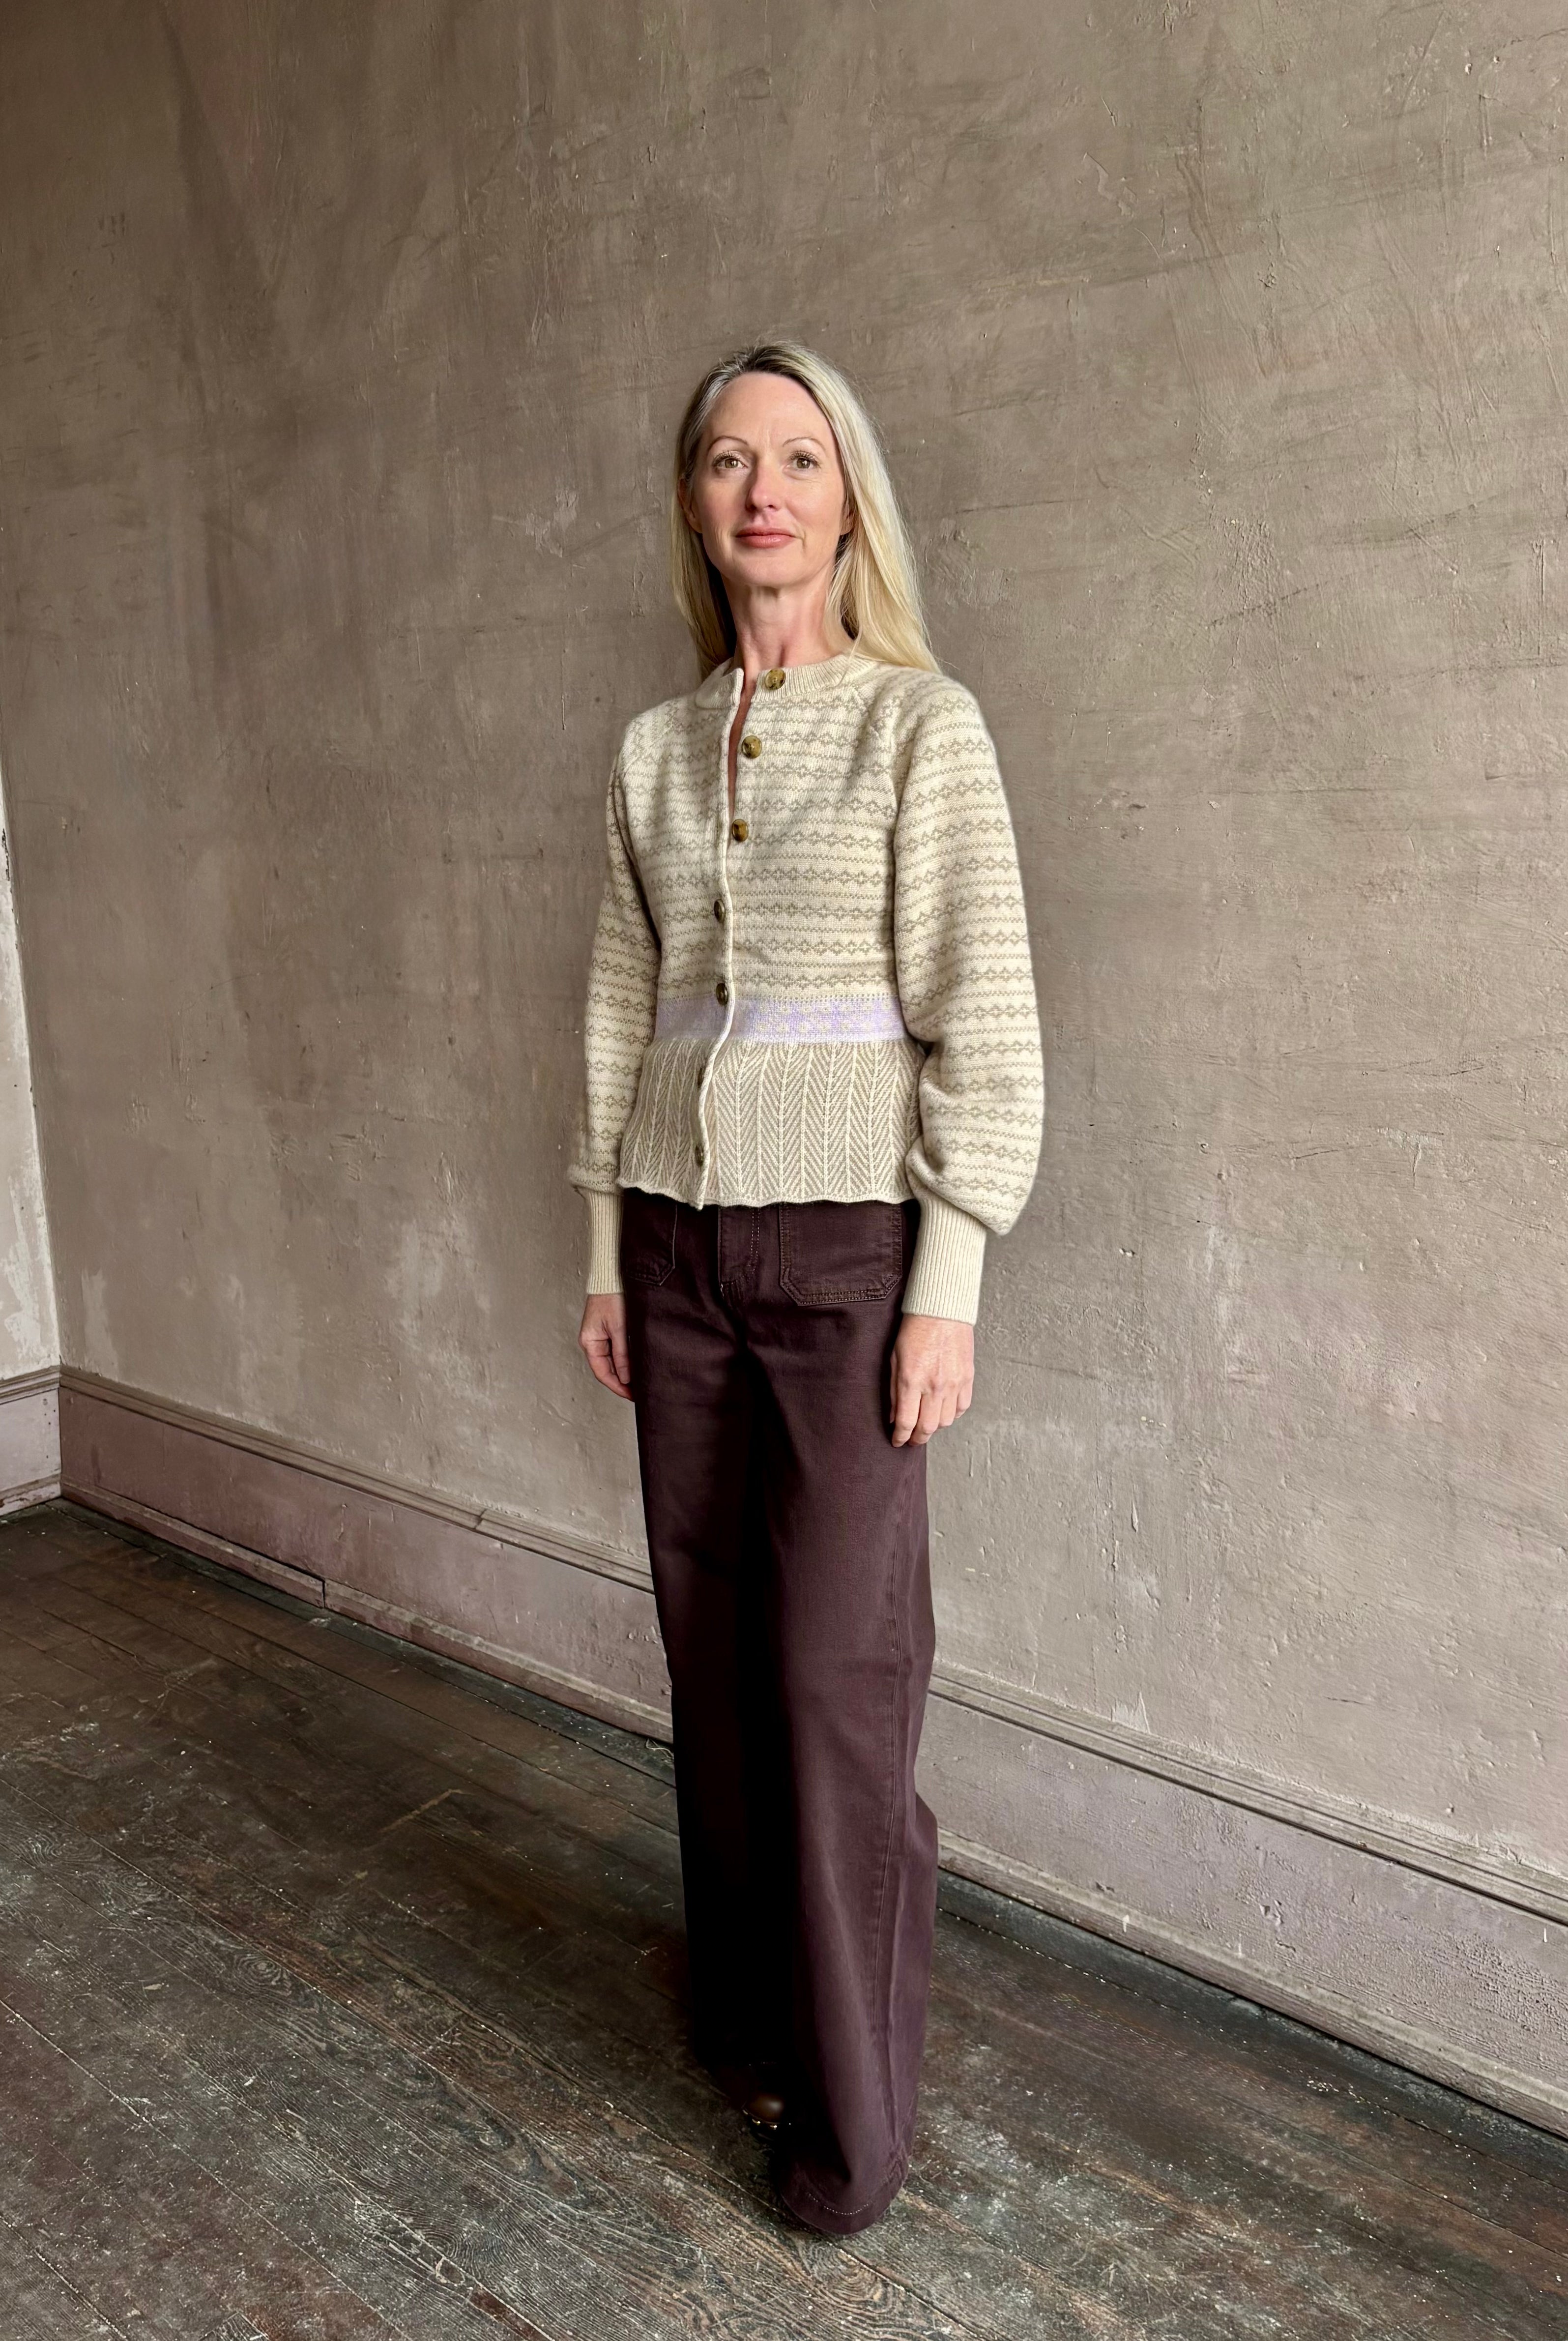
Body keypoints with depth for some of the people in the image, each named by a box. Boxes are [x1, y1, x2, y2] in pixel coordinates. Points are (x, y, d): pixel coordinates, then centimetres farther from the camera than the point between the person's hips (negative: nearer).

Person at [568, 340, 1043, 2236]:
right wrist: (605, 1255, 11)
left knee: (838, 1674, 0)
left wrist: (949, 1288, -13)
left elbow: (984, 1020, -8)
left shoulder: (921, 722, -4)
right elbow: (621, 1012, 13)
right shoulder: (654, 751, 10)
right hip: (680, 1244, 5)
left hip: (848, 1242, -4)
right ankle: (746, 2013, 32)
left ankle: (852, 2103, 19)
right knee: (715, 1650, 12)